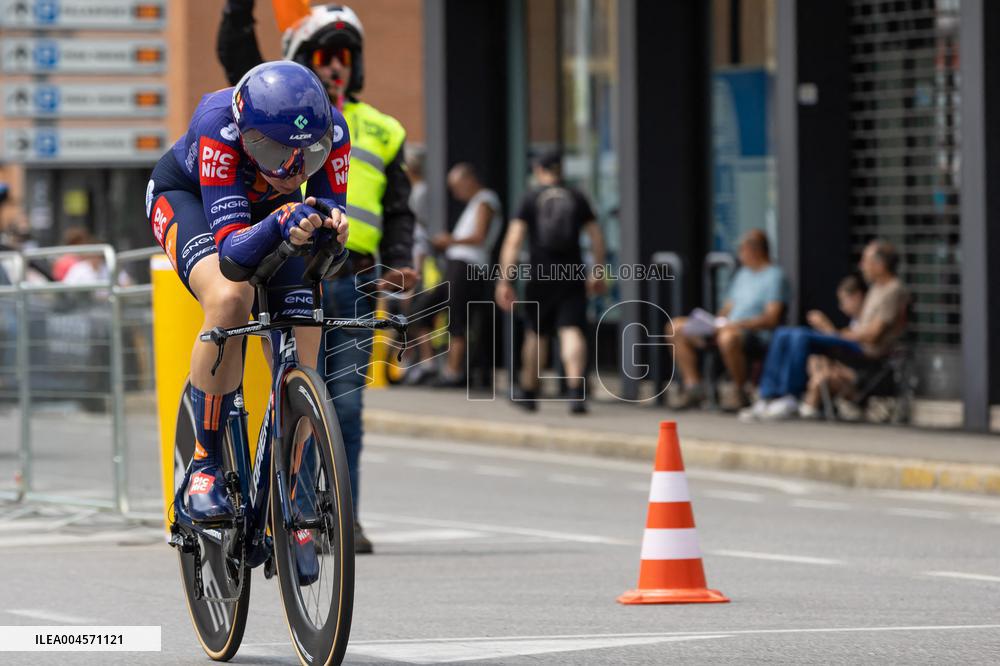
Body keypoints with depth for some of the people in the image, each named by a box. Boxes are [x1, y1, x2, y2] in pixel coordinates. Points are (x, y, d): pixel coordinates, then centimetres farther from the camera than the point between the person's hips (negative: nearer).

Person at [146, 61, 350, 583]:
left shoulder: (330, 132, -32)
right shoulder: (219, 128, -41)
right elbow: (232, 255, -45)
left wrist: (331, 227, -49)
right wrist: (281, 226, -64)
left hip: (272, 206, 4)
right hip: (187, 194, -4)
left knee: (297, 358, -10)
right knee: (230, 300, -34)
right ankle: (205, 464, -18)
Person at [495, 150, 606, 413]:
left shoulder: (530, 199, 1)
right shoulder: (577, 198, 6)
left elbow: (513, 241, -8)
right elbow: (597, 238, 7)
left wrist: (505, 281, -9)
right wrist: (598, 275, 18)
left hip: (540, 277, 0)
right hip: (572, 277, 0)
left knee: (535, 335, 15)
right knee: (571, 332, -9)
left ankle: (528, 393, 28)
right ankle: (576, 392, -28)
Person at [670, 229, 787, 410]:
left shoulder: (774, 276, -8)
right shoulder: (743, 273, 20)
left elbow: (771, 319, -18)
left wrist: (735, 324, -23)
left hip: (757, 334, -10)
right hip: (729, 326, 10)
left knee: (728, 336, -44)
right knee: (677, 327, 6)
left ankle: (741, 393, -24)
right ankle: (693, 387, -3)